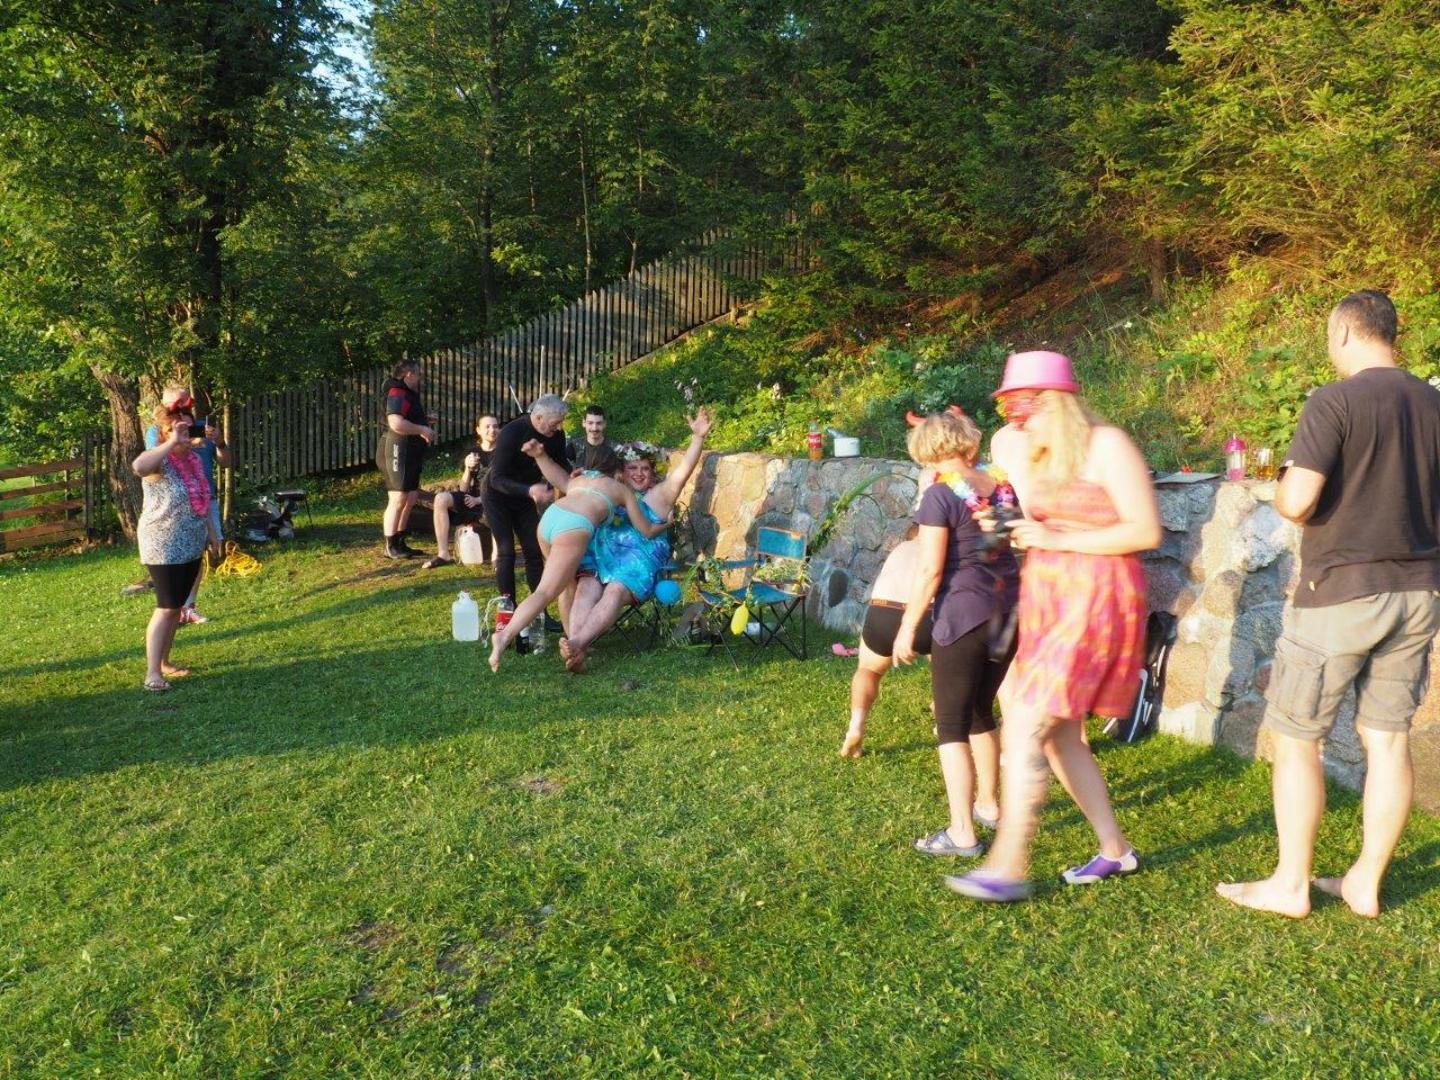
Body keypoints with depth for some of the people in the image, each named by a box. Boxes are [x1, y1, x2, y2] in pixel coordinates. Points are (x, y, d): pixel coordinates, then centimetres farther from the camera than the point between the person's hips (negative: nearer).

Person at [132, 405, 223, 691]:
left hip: (191, 547, 8)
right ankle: (153, 674, -3)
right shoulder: (160, 461, -17)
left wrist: (211, 532, 21)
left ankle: (164, 663, 27)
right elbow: (138, 466, -43)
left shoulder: (194, 458, 8)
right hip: (164, 549, -8)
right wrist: (172, 442, -38)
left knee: (176, 606, 15)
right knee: (167, 608, -8)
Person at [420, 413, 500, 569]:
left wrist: (479, 500, -15)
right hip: (472, 500, 4)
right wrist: (468, 469, -13)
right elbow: (463, 489, 6)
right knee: (441, 498, -23)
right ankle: (443, 555, -22)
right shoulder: (473, 454, 12)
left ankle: (496, 555, -30)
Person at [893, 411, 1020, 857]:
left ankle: (962, 833, 3)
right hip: (1008, 614, 7)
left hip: (963, 618, -7)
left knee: (952, 725, 2)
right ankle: (989, 804, 35)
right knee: (981, 712, 23)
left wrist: (908, 628, -9)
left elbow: (929, 570, -16)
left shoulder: (941, 494, -12)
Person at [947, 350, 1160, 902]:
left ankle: (1009, 868, -9)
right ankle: (1115, 850, 25)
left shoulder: (1107, 446, -10)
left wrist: (1056, 540, -15)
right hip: (1047, 601, 8)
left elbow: (1146, 531, -15)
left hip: (1097, 601, -8)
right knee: (1057, 735, 10)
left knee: (1025, 726, -14)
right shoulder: (1040, 453, 12)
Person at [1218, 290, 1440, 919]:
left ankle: (1289, 885, 12)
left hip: (1341, 591, -6)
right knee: (1388, 738, 11)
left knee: (1295, 737, 5)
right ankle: (1365, 883, 22)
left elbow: (1297, 500, -21)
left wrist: (1282, 494, 0)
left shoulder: (1334, 402, -13)